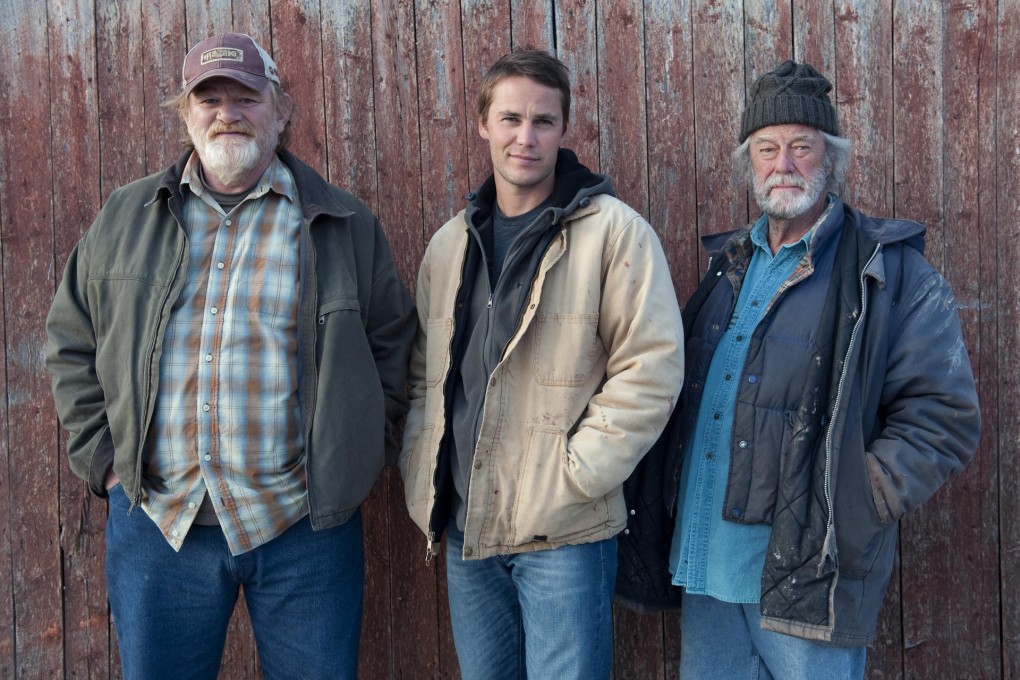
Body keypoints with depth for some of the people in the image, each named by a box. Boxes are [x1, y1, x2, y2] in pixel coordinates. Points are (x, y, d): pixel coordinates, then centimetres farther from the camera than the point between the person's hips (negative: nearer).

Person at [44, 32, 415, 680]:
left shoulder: (345, 225, 3)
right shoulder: (127, 217, 8)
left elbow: (394, 348, 9)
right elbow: (72, 343, 14)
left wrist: (360, 457, 3)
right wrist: (102, 456, 5)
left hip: (305, 528, -1)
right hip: (156, 523, 2)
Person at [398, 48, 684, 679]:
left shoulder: (614, 232, -8)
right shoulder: (450, 243, 11)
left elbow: (651, 367, -12)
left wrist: (575, 473, -15)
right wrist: (421, 469, 5)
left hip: (563, 531, -5)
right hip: (463, 526, 6)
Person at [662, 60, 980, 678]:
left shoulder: (892, 273, -6)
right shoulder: (728, 263, 13)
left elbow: (943, 417, -9)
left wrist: (850, 511, -14)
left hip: (808, 577, -6)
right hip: (705, 564, 6)